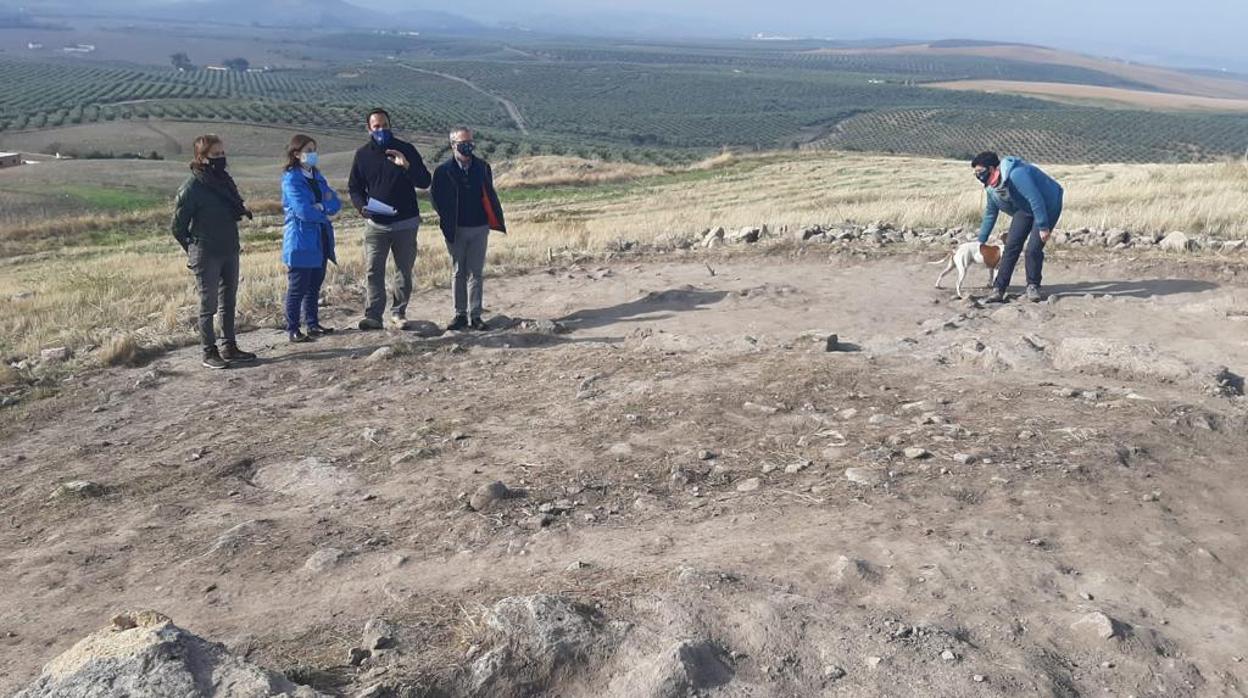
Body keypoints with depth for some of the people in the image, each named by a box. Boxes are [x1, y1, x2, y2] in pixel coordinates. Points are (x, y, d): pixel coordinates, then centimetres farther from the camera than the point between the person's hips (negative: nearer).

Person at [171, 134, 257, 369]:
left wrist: (242, 209, 4)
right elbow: (178, 226, -8)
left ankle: (229, 347, 23)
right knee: (209, 304, 1)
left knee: (229, 301, 13)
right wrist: (195, 250, -3)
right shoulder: (192, 188, -14)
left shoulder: (224, 179, 7)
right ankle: (209, 352, 10)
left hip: (230, 251, 7)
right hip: (206, 256, -7)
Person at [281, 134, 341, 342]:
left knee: (315, 285, 14)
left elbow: (336, 203, 4)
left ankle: (313, 324, 24)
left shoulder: (317, 176, 13)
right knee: (298, 288, -2)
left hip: (320, 241, 7)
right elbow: (304, 211, -20)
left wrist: (321, 206, -15)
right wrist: (326, 211, -5)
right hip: (301, 242, -7)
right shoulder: (291, 179, -10)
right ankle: (292, 329, 6)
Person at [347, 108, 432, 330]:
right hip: (375, 223, 0)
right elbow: (354, 187, 11)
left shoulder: (406, 150, 1)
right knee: (374, 271, -7)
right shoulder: (363, 154, 6)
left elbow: (425, 182, -4)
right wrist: (362, 206, -9)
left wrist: (407, 166, -22)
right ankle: (373, 315, -5)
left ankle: (398, 312, 19)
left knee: (405, 270, 7)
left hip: (405, 223, 0)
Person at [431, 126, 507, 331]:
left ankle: (475, 316, 8)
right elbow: (436, 198, 0)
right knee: (459, 273, 8)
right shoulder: (443, 171, -3)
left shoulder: (483, 167, 4)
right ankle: (460, 315, 16)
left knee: (475, 274, 4)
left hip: (479, 228, 1)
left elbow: (490, 195, 7)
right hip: (456, 230, -1)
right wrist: (447, 222, -3)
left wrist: (495, 221, 0)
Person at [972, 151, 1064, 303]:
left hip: (1047, 205, -7)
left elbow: (1036, 199, -32)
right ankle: (999, 288, -5)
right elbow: (990, 213, 9)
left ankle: (1033, 286, 5)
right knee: (1011, 246, -6)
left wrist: (1043, 227, -29)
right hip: (1025, 208, 7)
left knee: (1033, 249, -15)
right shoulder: (991, 186, -4)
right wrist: (981, 241, 11)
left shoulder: (1016, 174, -34)